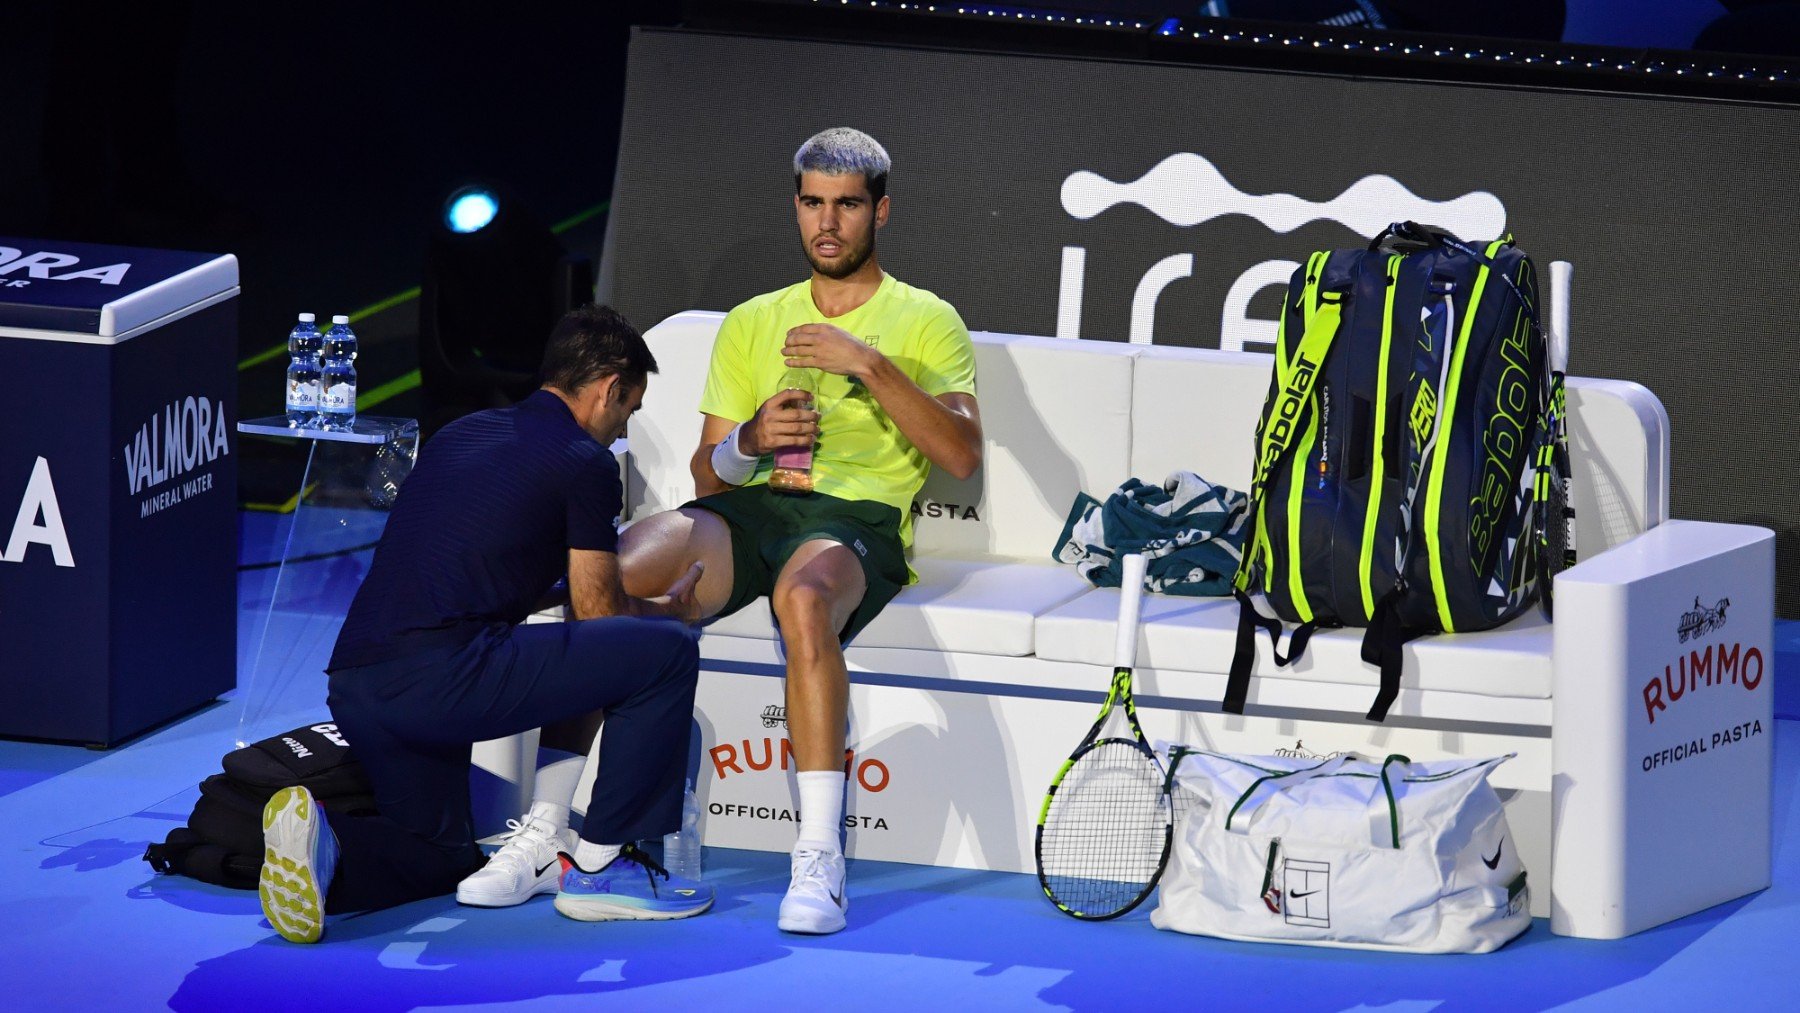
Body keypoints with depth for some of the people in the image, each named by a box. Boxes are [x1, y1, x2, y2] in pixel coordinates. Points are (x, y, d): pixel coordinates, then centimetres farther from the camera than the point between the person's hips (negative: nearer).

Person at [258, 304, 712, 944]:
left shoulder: (461, 435, 26)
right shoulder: (584, 461, 2)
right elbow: (598, 614, 7)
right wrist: (668, 610, 31)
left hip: (353, 688, 8)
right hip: (442, 676, -8)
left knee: (443, 861, 28)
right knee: (666, 652, 0)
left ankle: (319, 848, -3)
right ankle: (598, 865, 5)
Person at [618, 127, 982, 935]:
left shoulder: (925, 322, 14)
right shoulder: (751, 324, 26)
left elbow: (962, 455, -2)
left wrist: (870, 365, -10)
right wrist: (749, 441, -1)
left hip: (857, 517, -4)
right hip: (751, 509, 4)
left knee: (804, 596, -42)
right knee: (617, 573, -30)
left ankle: (821, 859, -45)